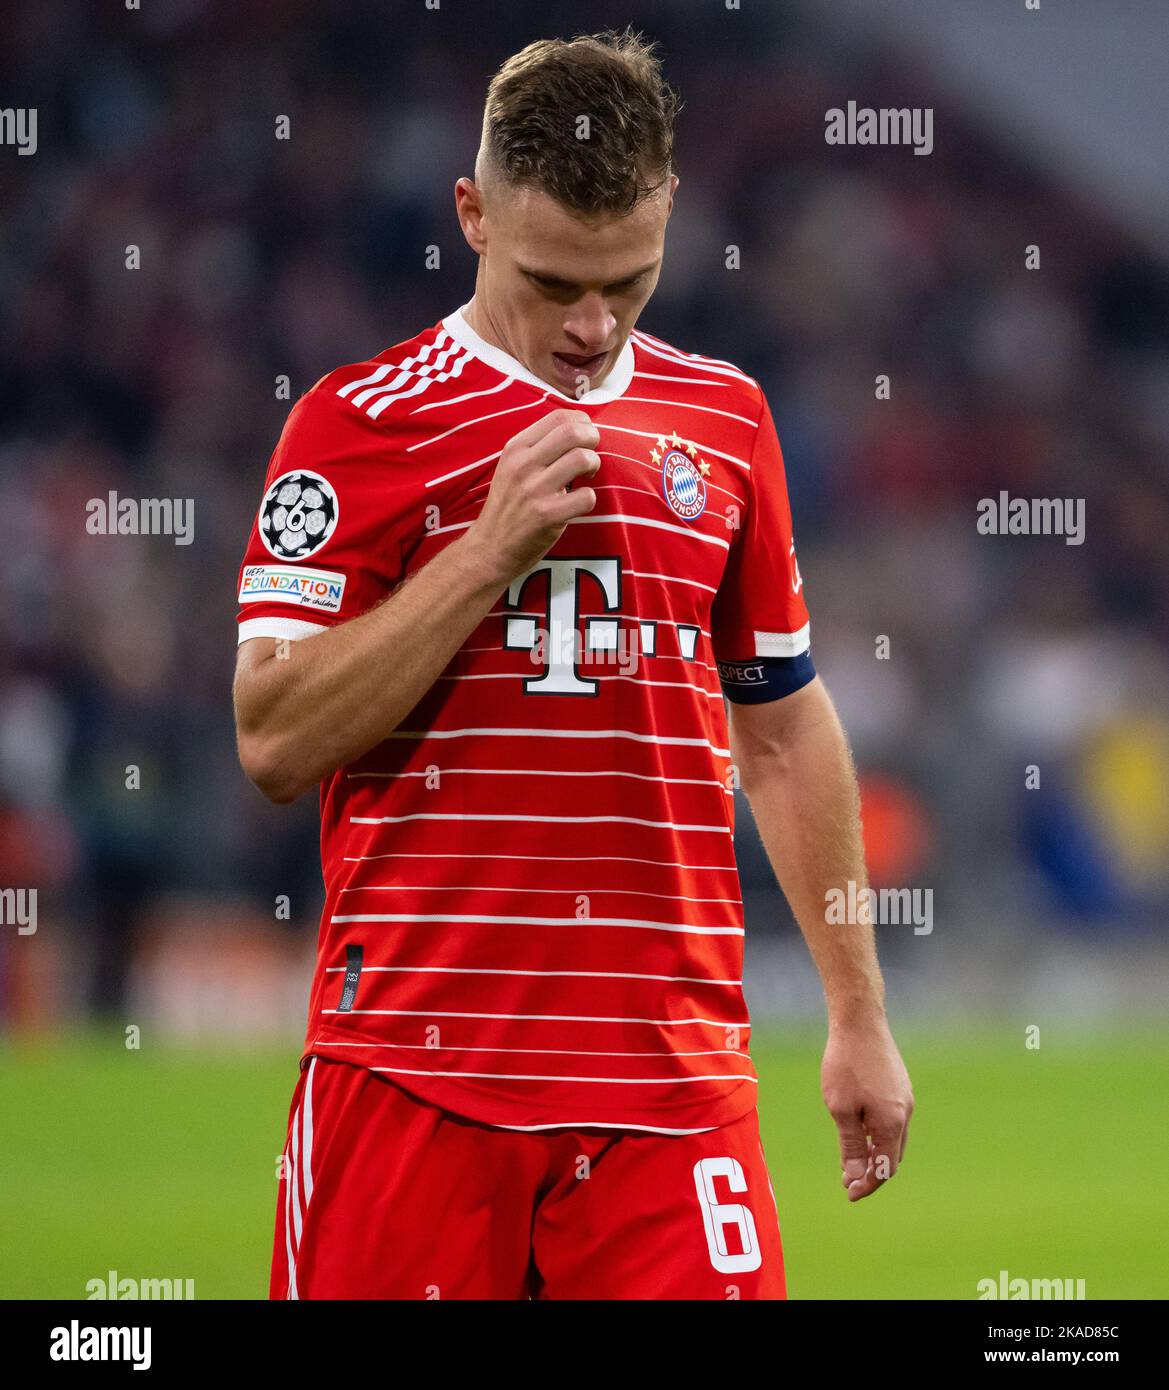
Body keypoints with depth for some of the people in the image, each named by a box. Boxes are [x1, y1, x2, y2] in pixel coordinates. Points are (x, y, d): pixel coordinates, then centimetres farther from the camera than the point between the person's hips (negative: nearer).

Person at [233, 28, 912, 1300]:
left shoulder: (723, 417, 13)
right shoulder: (358, 424, 0)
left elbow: (785, 730, 20)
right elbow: (275, 744, -7)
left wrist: (858, 1015, 18)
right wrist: (492, 549, -14)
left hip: (672, 1068, 3)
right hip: (415, 1063, -3)